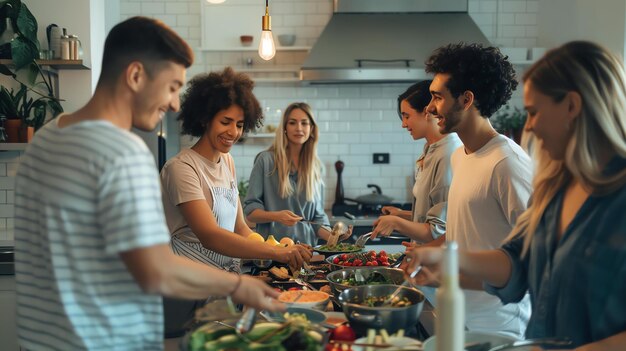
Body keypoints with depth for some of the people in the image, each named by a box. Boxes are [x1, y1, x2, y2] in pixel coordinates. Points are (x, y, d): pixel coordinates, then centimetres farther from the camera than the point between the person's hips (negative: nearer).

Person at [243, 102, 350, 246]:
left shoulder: (316, 166, 12)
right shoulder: (266, 160, 0)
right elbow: (250, 211, 1)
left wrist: (331, 235, -2)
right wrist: (276, 216, -17)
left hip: (306, 250, 3)